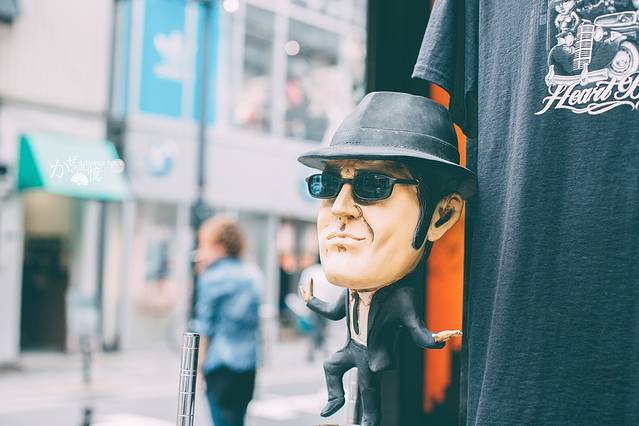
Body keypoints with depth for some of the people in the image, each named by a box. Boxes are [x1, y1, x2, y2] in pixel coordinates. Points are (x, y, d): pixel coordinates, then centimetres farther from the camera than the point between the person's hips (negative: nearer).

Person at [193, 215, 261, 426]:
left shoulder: (212, 277, -9)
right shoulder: (251, 273, 9)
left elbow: (205, 326, -9)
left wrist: (199, 364, -2)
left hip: (222, 363, -6)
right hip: (249, 362, 6)